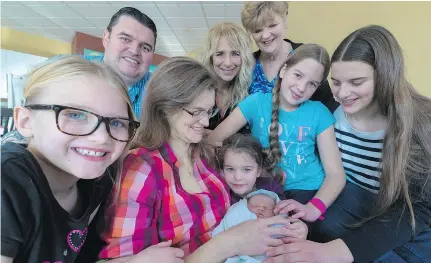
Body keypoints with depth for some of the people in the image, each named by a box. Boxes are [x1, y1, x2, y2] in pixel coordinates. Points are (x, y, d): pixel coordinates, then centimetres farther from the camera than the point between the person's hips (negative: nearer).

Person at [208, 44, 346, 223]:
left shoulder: (318, 113, -2)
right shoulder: (256, 102, -4)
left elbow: (336, 174, -5)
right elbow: (213, 141, -6)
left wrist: (313, 208, -24)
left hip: (307, 190, 0)